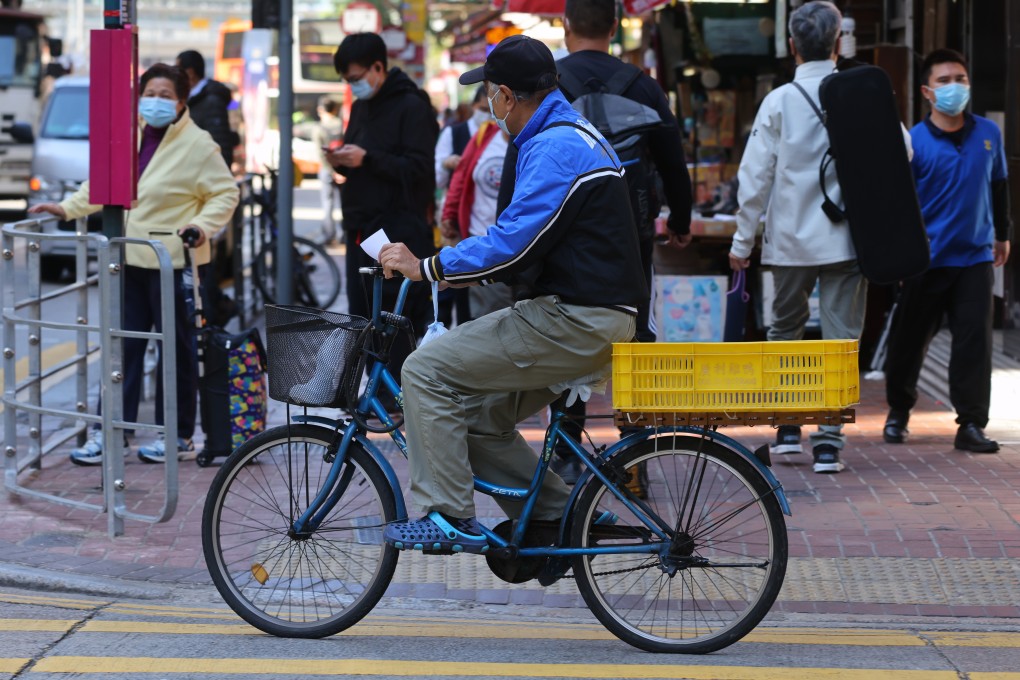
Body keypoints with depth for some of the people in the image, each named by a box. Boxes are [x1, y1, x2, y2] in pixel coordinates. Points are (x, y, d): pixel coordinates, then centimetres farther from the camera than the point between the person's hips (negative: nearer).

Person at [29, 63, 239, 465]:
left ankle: (179, 438, 13)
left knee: (177, 350, 4)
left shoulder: (197, 145, -8)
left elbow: (225, 194, -7)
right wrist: (68, 208, 10)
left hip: (172, 261, -6)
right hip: (131, 259, 6)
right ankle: (110, 433, 10)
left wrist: (203, 224, -22)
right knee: (123, 346, 6)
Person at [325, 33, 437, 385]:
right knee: (360, 316, 9)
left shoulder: (411, 106, -8)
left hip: (397, 230, -9)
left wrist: (366, 159, -22)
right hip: (361, 229, 9)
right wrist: (342, 162, 2)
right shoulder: (361, 107, 18)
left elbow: (419, 168, -16)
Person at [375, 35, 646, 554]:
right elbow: (525, 240, 25)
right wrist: (453, 268, 17)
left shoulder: (555, 148, -15)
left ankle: (449, 518, -9)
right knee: (479, 415, 17)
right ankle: (559, 515, 20)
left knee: (427, 371, -10)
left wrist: (426, 267, -14)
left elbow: (513, 244, -22)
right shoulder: (573, 133, 19)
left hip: (575, 323, -10)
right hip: (589, 317, 10)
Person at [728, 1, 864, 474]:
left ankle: (788, 428, 20)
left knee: (785, 329, 18)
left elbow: (755, 176, -3)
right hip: (847, 239, 0)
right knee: (841, 337, 2)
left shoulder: (779, 102, -4)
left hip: (791, 239, 0)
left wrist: (742, 241, 4)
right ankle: (828, 443, -3)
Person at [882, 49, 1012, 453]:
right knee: (911, 339, 7)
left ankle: (971, 424, 1)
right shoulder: (913, 142, -8)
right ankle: (898, 412, 27)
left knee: (975, 340, -3)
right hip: (927, 260, -2)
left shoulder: (988, 134, 4)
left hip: (976, 257, 2)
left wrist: (1002, 233, 27)